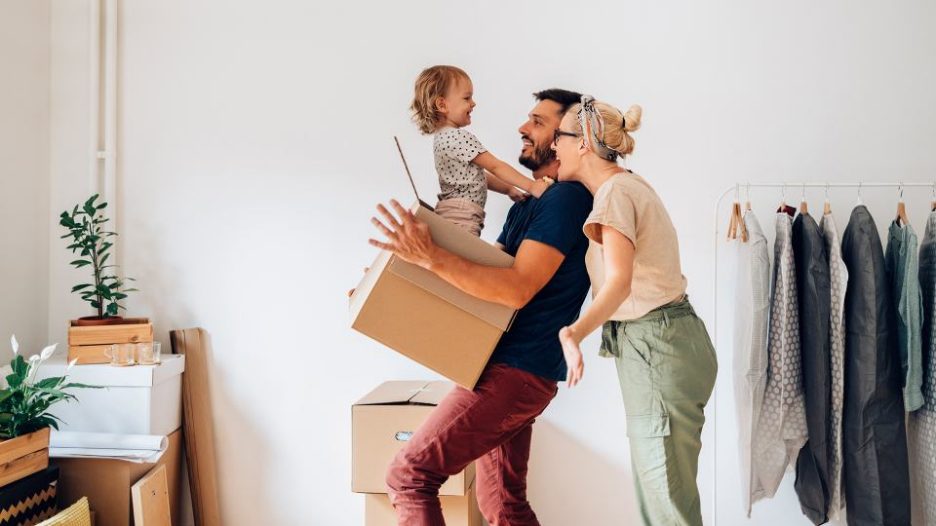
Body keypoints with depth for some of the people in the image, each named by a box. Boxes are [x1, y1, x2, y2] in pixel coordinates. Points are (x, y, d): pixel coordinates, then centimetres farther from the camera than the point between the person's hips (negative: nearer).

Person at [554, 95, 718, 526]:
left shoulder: (615, 192, -17)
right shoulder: (628, 184, 13)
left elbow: (619, 281, -33)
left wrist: (573, 333, -49)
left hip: (658, 347, -10)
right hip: (657, 345, 10)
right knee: (653, 489, 16)